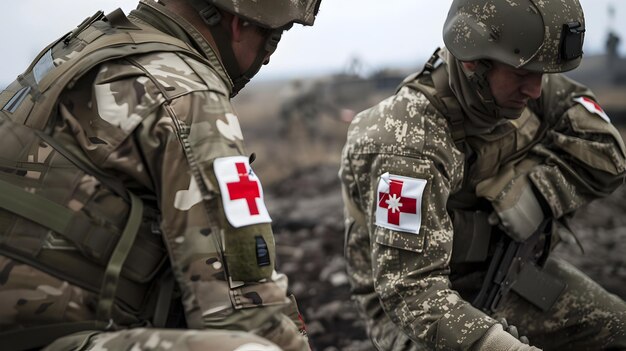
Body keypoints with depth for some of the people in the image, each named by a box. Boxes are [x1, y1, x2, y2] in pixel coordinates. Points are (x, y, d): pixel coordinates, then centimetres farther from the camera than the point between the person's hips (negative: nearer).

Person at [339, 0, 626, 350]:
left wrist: (520, 195, -24)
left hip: (505, 275, 7)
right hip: (417, 307, -7)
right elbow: (410, 291, -36)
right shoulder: (411, 144, -32)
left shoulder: (515, 83, -12)